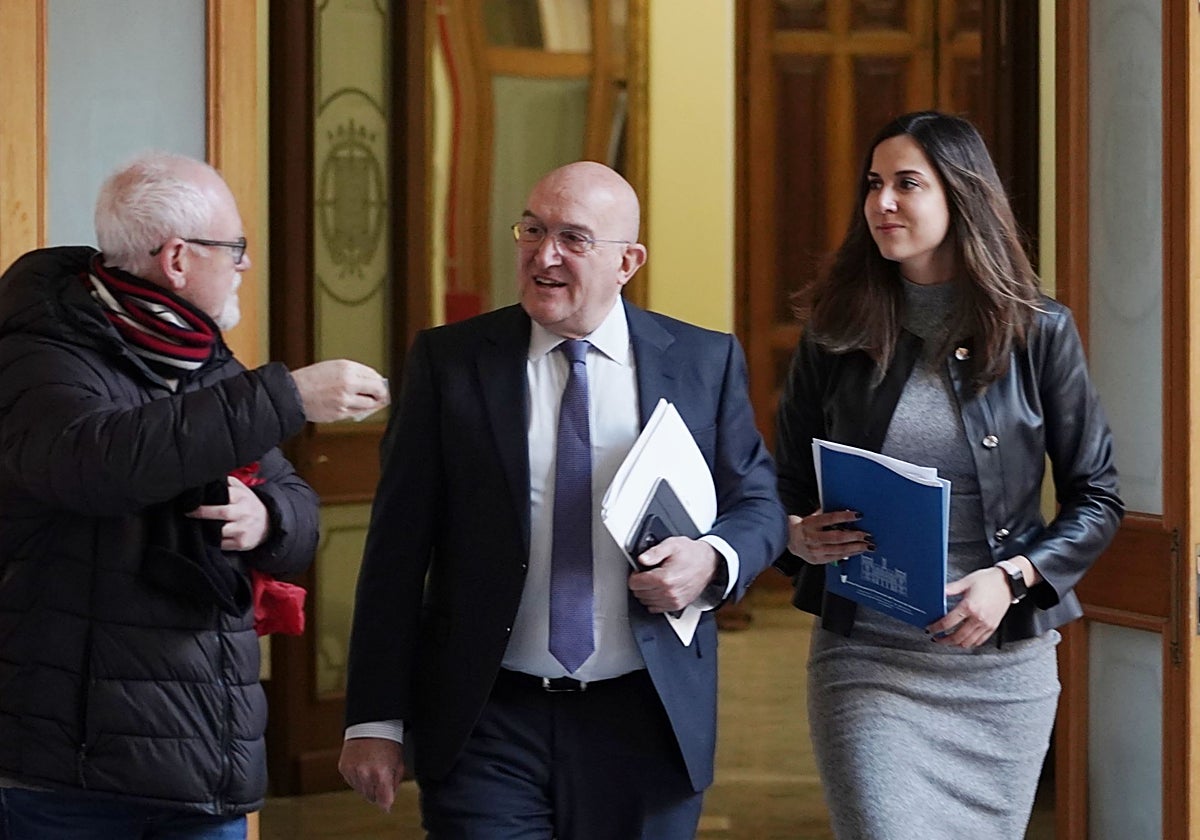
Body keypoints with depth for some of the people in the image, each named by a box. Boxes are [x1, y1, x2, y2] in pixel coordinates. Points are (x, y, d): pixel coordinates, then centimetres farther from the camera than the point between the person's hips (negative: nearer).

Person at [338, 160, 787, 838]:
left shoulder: (705, 363, 4)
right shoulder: (448, 362, 1)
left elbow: (760, 506, 11)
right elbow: (398, 547, 1)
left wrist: (712, 560, -14)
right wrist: (376, 720, -3)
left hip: (645, 724, 1)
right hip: (487, 725, -1)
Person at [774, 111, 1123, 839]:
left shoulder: (1038, 332, -1)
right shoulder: (836, 333, 3)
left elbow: (1096, 497, 3)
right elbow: (784, 486, 12)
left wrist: (1012, 577, -13)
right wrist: (797, 535, -10)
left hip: (1002, 663, 1)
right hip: (867, 661, 0)